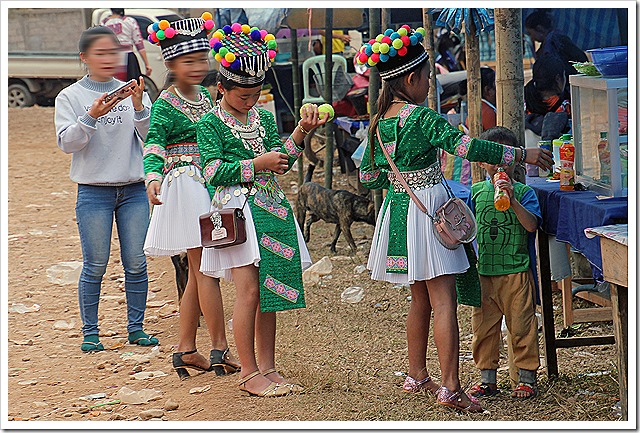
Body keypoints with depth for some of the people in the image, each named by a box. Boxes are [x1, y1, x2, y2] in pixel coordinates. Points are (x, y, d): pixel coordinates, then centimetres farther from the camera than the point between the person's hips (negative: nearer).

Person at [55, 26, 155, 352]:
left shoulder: (132, 92, 8)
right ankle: (90, 333, 9)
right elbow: (67, 142, -9)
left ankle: (136, 328, 14)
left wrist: (138, 106, -19)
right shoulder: (70, 97, 2)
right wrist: (91, 117, -24)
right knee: (95, 266, -1)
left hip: (134, 190, 2)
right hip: (94, 192, -2)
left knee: (136, 263, 2)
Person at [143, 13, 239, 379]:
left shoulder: (205, 96, 14)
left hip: (210, 189, 8)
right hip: (185, 187, -8)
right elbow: (154, 143, -23)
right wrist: (153, 176, -39)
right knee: (205, 269, -8)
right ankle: (220, 349, -4)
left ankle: (186, 350, 17)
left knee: (199, 271, 10)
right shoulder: (166, 103, -10)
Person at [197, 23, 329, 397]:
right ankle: (250, 374, -1)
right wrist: (257, 164, -15)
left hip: (272, 209, 6)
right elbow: (213, 172, -12)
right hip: (237, 211, -6)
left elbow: (281, 162, 6)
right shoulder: (211, 123, -3)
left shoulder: (265, 118, 14)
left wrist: (300, 133, -7)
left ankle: (268, 368, 15)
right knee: (250, 291, -8)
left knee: (271, 292, 7)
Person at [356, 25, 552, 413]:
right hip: (428, 209, -8)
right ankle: (451, 388, -12)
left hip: (398, 207, 8)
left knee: (421, 299, 20)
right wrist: (522, 154, -17)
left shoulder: (380, 122, 7)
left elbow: (369, 178, 14)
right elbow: (467, 147, -23)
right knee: (444, 301, -8)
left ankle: (417, 374, 28)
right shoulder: (421, 117, -17)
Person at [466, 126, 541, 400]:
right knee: (483, 326, 9)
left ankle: (527, 378, 12)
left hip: (516, 271, -3)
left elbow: (531, 225, -17)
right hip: (484, 272, 4)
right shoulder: (476, 192, 7)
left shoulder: (523, 192, -3)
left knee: (521, 326, 2)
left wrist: (512, 200, -26)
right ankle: (487, 379, 20)